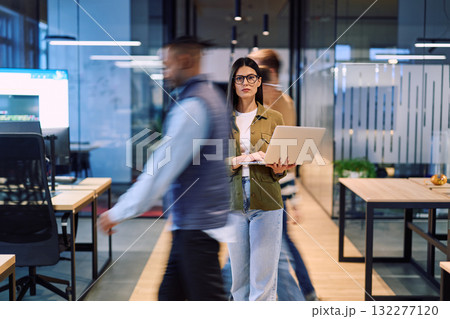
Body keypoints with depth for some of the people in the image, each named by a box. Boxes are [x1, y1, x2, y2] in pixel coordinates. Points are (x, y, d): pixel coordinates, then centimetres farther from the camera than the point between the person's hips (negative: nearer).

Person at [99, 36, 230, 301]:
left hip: (197, 223, -10)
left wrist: (119, 212, -16)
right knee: (171, 293, 16)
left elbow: (163, 167, -22)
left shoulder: (191, 107, -20)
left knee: (207, 298, 0)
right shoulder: (211, 95, 12)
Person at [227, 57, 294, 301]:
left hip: (266, 203, -1)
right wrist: (242, 159, -19)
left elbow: (281, 168, 7)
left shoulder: (274, 118, 6)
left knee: (264, 276, -3)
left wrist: (279, 170, -16)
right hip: (233, 204, 1)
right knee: (239, 276, 9)